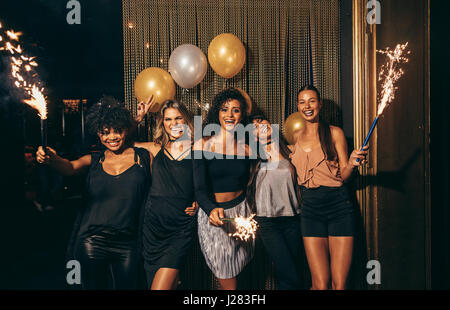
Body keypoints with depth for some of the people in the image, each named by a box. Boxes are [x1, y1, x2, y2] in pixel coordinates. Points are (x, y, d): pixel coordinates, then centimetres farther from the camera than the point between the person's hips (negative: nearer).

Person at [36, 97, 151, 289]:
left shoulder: (144, 156, 3)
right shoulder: (94, 160, 8)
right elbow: (70, 168, -11)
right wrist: (51, 159, -28)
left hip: (127, 243, -1)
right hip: (92, 241, 1)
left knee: (127, 286, 8)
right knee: (95, 286, 11)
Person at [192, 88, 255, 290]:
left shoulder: (246, 149, 2)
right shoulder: (203, 145, -8)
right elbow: (200, 189, -15)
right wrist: (212, 210, -33)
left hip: (240, 212, 3)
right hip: (212, 214, -3)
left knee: (235, 272, 15)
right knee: (227, 282, 3)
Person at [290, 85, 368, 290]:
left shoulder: (335, 133, 5)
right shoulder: (296, 136, 13)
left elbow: (343, 175, 5)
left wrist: (352, 163, -17)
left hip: (338, 204, -2)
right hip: (310, 208, 2)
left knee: (339, 284, -2)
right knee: (320, 284, -3)